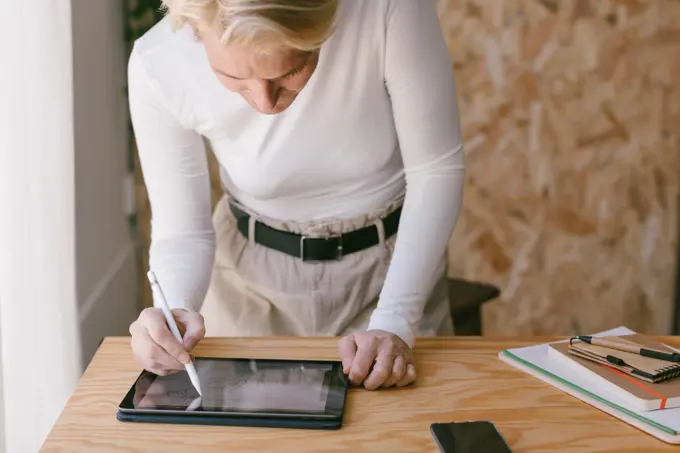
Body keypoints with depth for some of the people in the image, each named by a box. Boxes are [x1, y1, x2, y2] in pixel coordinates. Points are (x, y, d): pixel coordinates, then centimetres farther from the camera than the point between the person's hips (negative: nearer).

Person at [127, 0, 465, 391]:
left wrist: (394, 323, -23)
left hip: (393, 263, 0)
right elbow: (180, 231, -11)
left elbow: (437, 169, -17)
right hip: (253, 275, 0)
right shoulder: (157, 67, -22)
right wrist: (174, 312, -31)